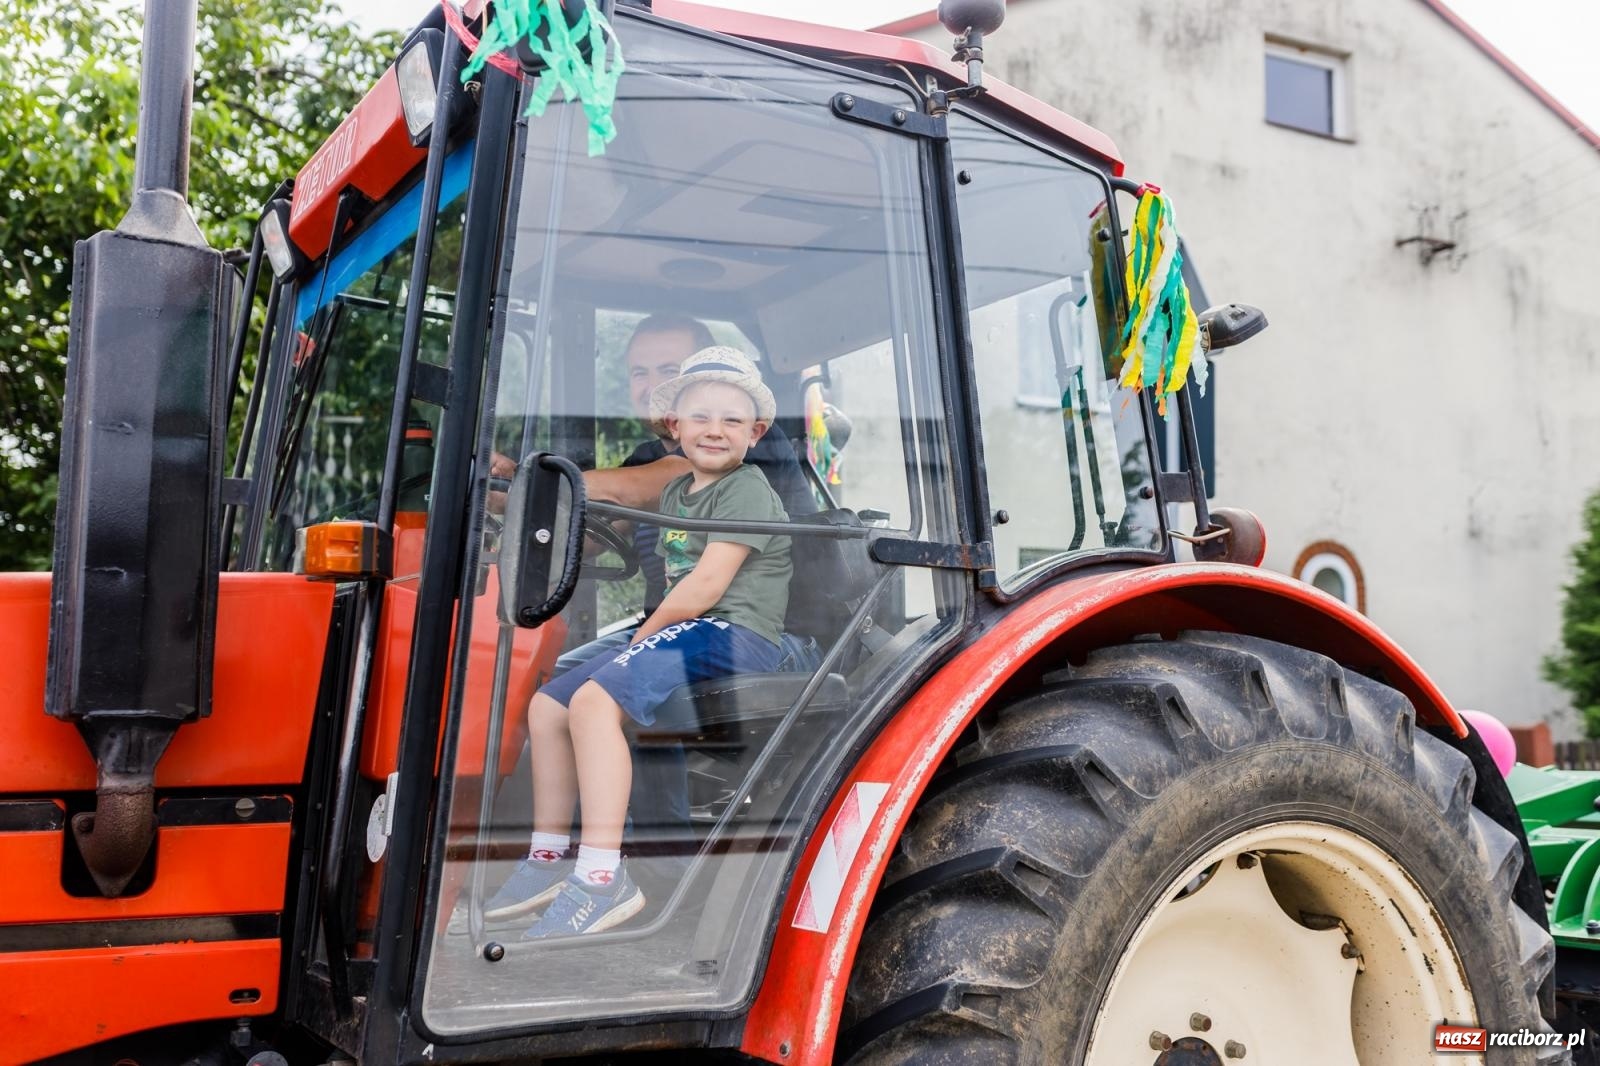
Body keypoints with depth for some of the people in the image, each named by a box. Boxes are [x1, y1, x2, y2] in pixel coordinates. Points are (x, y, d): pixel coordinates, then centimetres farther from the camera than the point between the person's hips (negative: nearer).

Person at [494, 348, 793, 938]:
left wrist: (644, 637, -4)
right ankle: (548, 858, 12)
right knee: (547, 705, 6)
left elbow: (703, 589, -15)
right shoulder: (675, 493, 21)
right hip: (685, 632, 10)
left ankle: (602, 875, -34)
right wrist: (646, 638, 11)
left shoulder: (746, 490, -7)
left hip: (735, 634, -10)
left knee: (595, 700, -30)